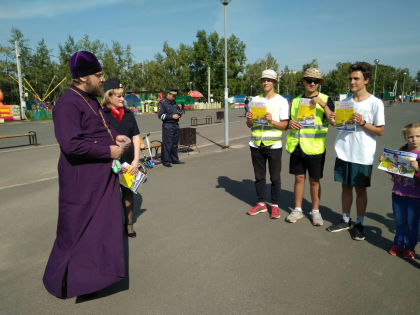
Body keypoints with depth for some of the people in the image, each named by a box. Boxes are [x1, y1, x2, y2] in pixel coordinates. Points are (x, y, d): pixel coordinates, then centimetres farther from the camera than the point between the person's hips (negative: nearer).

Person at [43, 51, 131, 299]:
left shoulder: (91, 99, 12)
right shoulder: (68, 104, -19)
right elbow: (71, 143, -29)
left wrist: (115, 136, 4)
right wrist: (108, 151, -21)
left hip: (102, 175, 10)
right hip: (83, 179, -9)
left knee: (103, 223, 20)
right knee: (77, 229, 4)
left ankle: (94, 268, 40)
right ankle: (60, 280, 26)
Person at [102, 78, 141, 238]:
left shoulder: (128, 114, 8)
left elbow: (136, 137, 7)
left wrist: (136, 160, -1)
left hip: (128, 162, 4)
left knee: (128, 193, 12)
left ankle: (129, 224, 27)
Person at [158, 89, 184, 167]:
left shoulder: (174, 102, 16)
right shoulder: (162, 103, -6)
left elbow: (179, 111, 27)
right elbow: (160, 115, -14)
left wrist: (178, 115, 3)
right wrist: (172, 116, -18)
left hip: (175, 125, 7)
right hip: (167, 126, -7)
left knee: (175, 143, 12)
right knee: (167, 144, -6)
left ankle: (175, 160, 22)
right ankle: (166, 161, 1)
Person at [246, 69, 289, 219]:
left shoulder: (281, 101, -1)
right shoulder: (255, 100, 9)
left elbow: (284, 125, -5)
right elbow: (249, 125, 11)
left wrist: (271, 121, -22)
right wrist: (249, 119, -12)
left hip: (273, 145, -3)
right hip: (256, 145, 3)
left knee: (275, 178, 5)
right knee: (259, 176, 11)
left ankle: (275, 205, 18)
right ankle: (261, 203, 23)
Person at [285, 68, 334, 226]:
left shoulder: (325, 100, -1)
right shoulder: (296, 100, 10)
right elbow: (290, 120, 18)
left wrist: (323, 104, -25)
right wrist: (290, 123, -5)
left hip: (315, 147, -3)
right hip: (297, 146, 3)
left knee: (314, 180, 6)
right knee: (299, 178, 10)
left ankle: (315, 211, 23)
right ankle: (297, 210, 24)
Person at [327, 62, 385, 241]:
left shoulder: (375, 103, -7)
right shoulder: (345, 101, 6)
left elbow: (380, 131, -6)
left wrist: (362, 122, -20)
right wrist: (333, 122, -8)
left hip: (363, 156, -4)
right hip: (344, 152, 4)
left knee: (360, 189, 7)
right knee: (346, 187, 13)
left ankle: (359, 224, 23)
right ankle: (346, 221, 28)